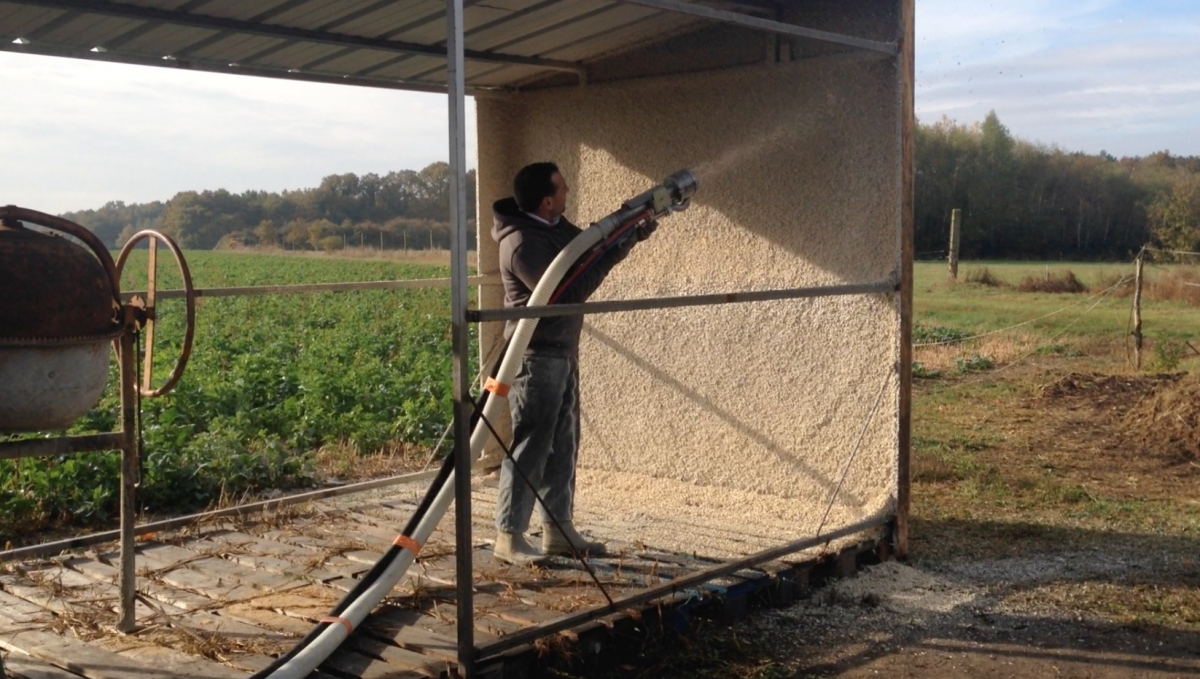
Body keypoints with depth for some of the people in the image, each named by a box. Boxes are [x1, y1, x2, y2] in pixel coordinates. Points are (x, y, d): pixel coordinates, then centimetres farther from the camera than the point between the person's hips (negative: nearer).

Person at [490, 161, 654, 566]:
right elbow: (567, 294, -23)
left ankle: (558, 529, 21)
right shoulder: (522, 243, -21)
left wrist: (629, 236, 3)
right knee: (530, 446, -6)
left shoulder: (556, 227, 8)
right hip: (537, 355, -9)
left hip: (563, 352, 10)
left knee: (563, 443, 13)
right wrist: (616, 249, -19)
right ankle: (509, 536, 2)